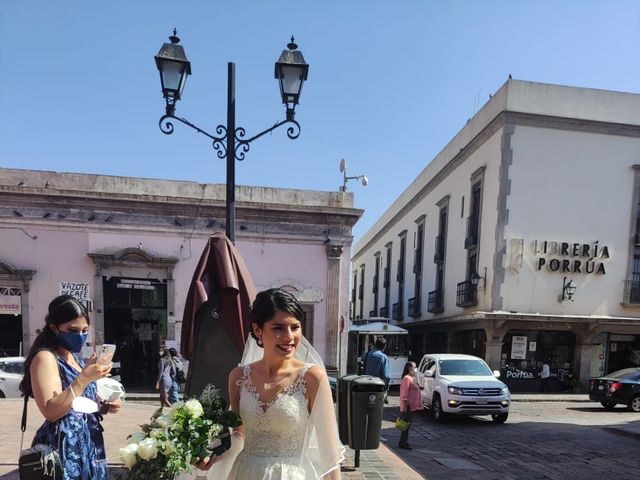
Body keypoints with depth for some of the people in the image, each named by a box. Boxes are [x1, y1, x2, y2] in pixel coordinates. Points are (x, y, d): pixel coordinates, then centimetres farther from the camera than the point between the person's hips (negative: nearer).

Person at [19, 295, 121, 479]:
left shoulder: (76, 358, 12)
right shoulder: (45, 358, -14)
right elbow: (51, 412, -23)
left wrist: (105, 406, 2)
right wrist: (84, 378, -29)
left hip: (89, 441, 8)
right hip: (65, 445, -8)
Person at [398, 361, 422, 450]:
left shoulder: (410, 378, 17)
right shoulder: (407, 378, -15)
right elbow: (404, 393, -19)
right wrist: (405, 404, -21)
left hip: (411, 406, 10)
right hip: (407, 406, -10)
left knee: (407, 423, 13)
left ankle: (404, 441, 20)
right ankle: (403, 442, 0)